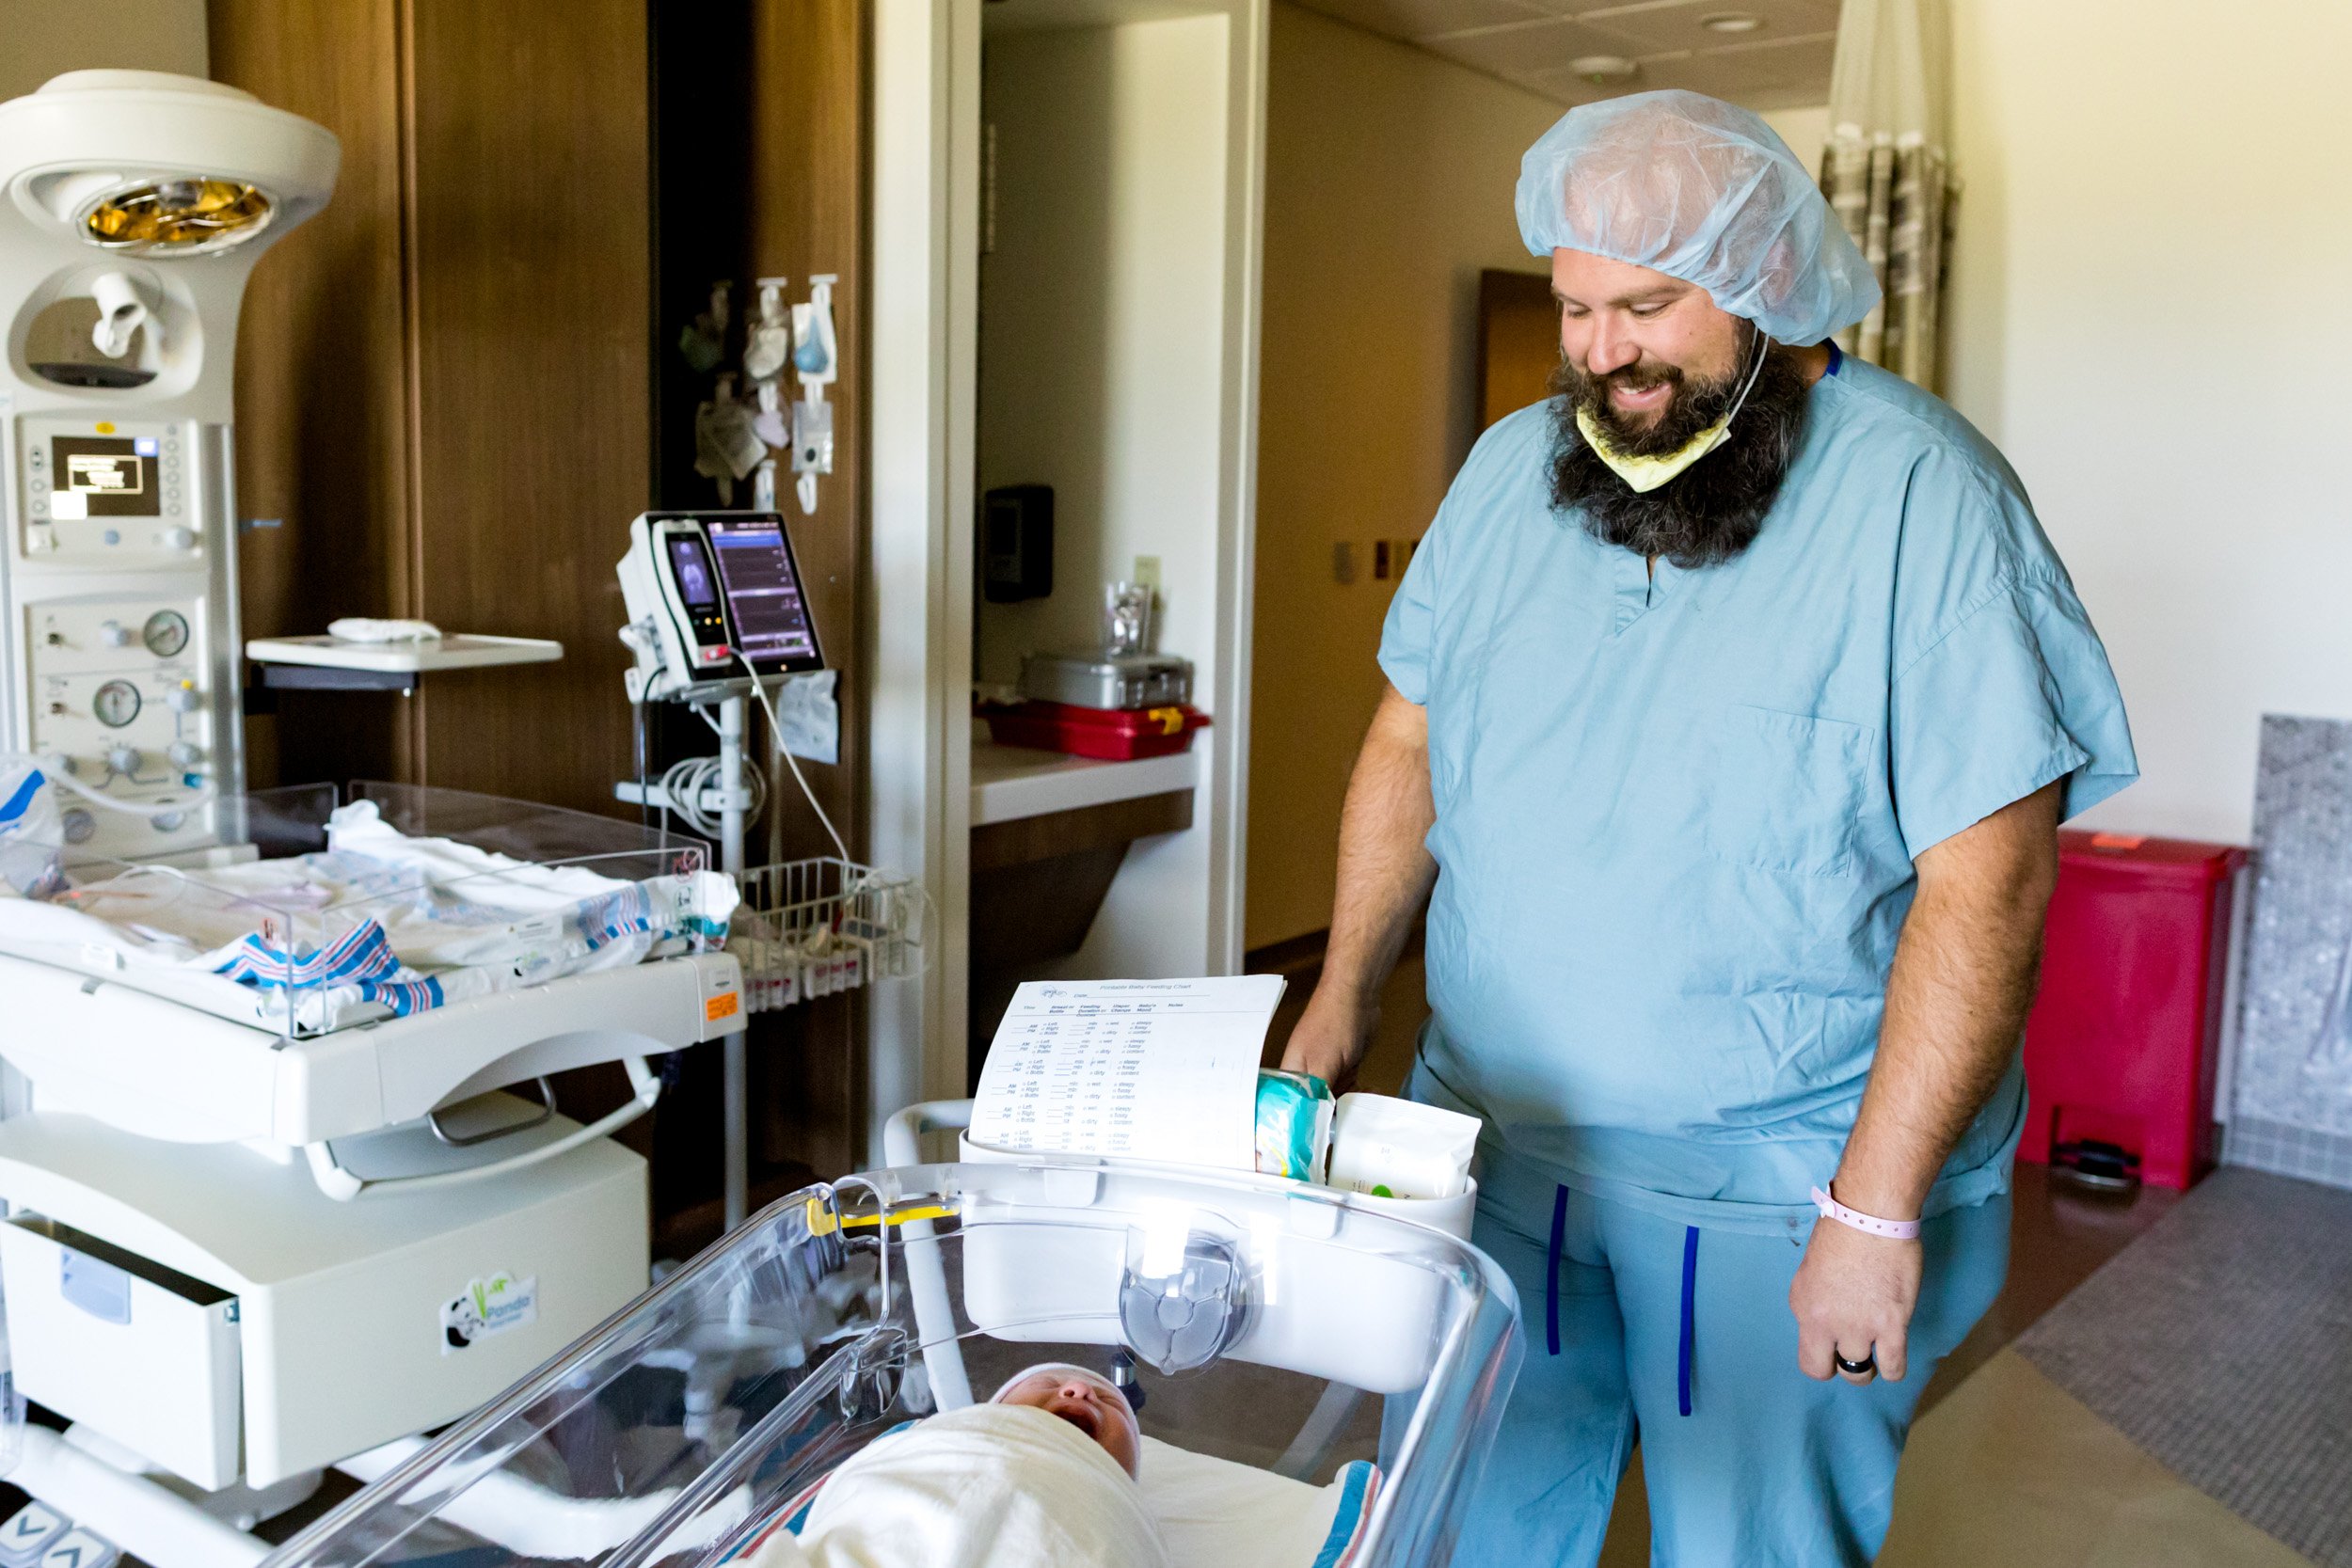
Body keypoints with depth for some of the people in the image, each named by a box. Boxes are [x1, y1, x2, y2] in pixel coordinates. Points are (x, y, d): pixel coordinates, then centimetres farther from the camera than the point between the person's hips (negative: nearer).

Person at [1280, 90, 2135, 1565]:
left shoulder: (1917, 492, -15)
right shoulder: (1512, 469, 3)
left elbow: (1988, 882, -18)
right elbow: (1412, 741, 12)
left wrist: (1876, 1210, -18)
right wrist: (1345, 992, 3)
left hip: (1776, 1186, -4)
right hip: (1494, 1133, 5)